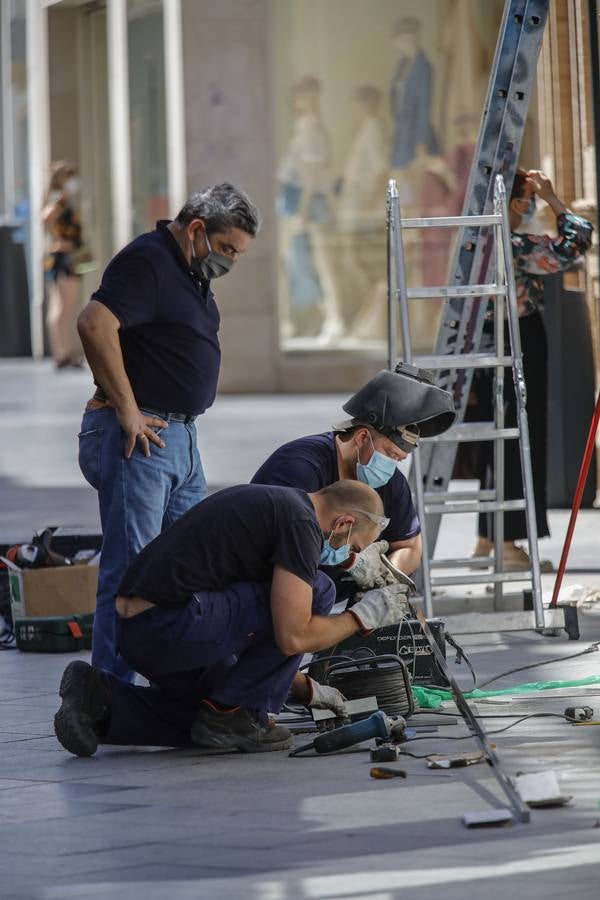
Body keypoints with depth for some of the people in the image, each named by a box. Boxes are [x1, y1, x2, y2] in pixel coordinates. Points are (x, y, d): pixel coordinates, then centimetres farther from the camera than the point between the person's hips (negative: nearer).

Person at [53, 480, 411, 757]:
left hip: (133, 628, 10)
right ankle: (231, 714, 3)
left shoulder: (268, 501, 23)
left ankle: (101, 701, 10)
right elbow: (292, 636, -13)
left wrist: (306, 686, 36)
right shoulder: (301, 523, -8)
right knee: (316, 591, -2)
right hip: (169, 625, -10)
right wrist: (363, 616, 2)